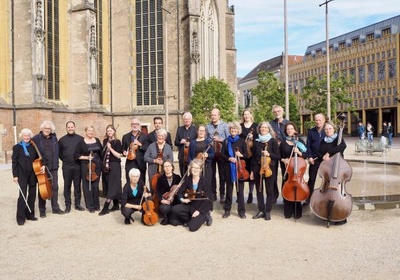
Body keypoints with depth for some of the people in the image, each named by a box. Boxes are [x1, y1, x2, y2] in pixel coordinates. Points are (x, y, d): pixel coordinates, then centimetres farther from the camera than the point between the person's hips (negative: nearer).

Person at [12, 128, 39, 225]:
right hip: (22, 175, -4)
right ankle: (21, 218, 1)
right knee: (22, 195, -6)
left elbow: (37, 159, 16)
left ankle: (30, 214, 20)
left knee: (32, 195, 8)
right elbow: (14, 162, -2)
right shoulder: (17, 147, 1)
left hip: (33, 174, 4)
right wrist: (15, 175, -8)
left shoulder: (33, 147, 9)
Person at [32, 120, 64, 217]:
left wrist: (56, 163, 5)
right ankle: (42, 210, 15)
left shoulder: (54, 138, 7)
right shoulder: (36, 138, -4)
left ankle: (55, 208, 18)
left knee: (54, 187, 8)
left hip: (53, 167, 3)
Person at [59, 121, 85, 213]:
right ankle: (67, 205, 12)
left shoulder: (80, 139, 2)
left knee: (77, 186, 6)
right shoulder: (62, 140, 5)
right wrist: (64, 159, 6)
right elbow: (59, 152, 14)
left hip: (78, 166, 0)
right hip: (66, 167, 1)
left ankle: (77, 204, 15)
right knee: (67, 186, 5)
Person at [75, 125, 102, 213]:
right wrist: (86, 157, -15)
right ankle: (90, 206, 11)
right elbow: (76, 155, -5)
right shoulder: (81, 142, -5)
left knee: (95, 185, 7)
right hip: (86, 166, -3)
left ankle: (96, 205, 19)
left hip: (97, 166, 3)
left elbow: (101, 152, 13)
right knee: (87, 186, 2)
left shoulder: (97, 140, 7)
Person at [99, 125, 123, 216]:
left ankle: (106, 207, -8)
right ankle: (116, 205, 18)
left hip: (114, 166, -7)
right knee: (108, 186, 9)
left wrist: (110, 148, -19)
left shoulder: (117, 142, -6)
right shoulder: (105, 141, 11)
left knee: (112, 186, -6)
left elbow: (118, 155, -13)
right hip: (105, 165, 7)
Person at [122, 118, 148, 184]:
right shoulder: (125, 136, 10)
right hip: (129, 164, 2)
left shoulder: (144, 136, 3)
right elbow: (123, 149, 17)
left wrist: (140, 144, -16)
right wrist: (124, 152, -5)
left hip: (140, 164, -2)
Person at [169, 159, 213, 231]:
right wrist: (182, 199, -16)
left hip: (201, 207, -4)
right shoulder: (188, 180, -1)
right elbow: (180, 192, 6)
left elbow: (207, 199, -15)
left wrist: (199, 211, -19)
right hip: (190, 205, 5)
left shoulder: (204, 181, -14)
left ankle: (204, 217, 9)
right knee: (175, 209, -19)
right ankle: (191, 218, 2)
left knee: (192, 227, -19)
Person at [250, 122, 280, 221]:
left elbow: (278, 156, -3)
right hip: (257, 168, 4)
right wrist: (252, 171, 8)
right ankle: (261, 210, 19)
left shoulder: (273, 141, -2)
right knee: (259, 190, 9)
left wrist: (269, 154, -20)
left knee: (269, 190, 3)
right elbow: (253, 157, 10)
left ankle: (268, 212, 12)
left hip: (269, 168, -3)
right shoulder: (256, 142, 8)